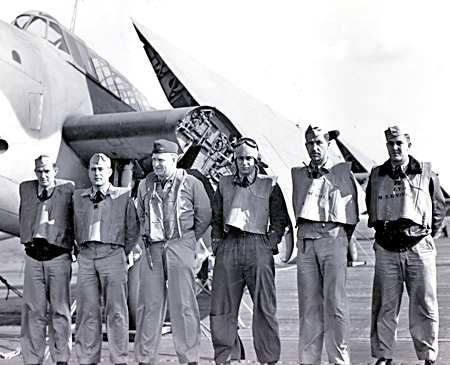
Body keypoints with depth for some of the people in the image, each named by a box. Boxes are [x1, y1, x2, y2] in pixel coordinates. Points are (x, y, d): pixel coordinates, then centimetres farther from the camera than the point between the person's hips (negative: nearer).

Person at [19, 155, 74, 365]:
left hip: (58, 255, -3)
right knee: (33, 310, 3)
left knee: (60, 310, 2)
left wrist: (72, 244, 2)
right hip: (33, 256, 3)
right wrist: (27, 240, 16)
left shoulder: (68, 189, 1)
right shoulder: (25, 189, 12)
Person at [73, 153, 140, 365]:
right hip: (86, 256, 3)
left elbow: (133, 230, 7)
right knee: (87, 310, 3)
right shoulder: (78, 197, 16)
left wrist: (123, 254, 4)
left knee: (116, 311, -2)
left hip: (112, 254, -3)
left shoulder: (123, 197, 6)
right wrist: (82, 248, 14)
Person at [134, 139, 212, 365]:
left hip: (180, 248, -3)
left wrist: (187, 241, 6)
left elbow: (204, 216, 6)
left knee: (183, 304, -2)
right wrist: (147, 239, 14)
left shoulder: (191, 184, 1)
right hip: (152, 249, 4)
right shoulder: (145, 185, 12)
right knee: (149, 304, 4)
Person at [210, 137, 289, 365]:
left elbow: (280, 219, 9)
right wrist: (217, 243, 9)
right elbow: (216, 218, 20)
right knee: (221, 306, 2)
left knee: (264, 307, -3)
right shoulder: (224, 184, 16)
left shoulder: (269, 185, 8)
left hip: (258, 246, -2)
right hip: (229, 246, 3)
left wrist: (270, 244, -1)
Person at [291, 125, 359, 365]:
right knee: (308, 303, 0)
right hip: (306, 237, 3)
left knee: (334, 302, -8)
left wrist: (344, 239, 8)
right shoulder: (298, 174, 20)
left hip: (333, 235, -2)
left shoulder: (343, 172, 13)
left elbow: (352, 213, 14)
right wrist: (304, 231, 13)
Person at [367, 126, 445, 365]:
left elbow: (439, 206, 14)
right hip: (386, 248, 1)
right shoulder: (376, 176, 10)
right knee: (384, 305, 3)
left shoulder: (425, 173, 6)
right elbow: (370, 208, 23)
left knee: (424, 305, 2)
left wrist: (427, 234, 11)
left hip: (418, 247, -1)